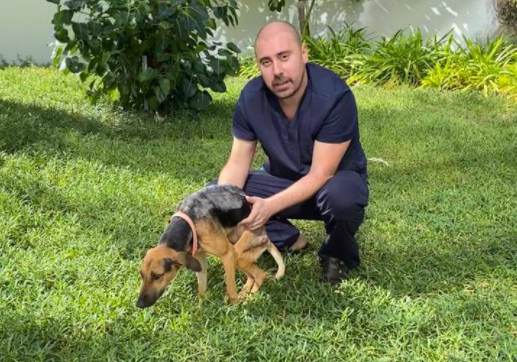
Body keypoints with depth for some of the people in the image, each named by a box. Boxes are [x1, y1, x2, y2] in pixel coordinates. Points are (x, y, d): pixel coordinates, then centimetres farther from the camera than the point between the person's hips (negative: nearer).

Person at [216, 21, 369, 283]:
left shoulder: (335, 96, -30)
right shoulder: (251, 97, -16)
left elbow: (320, 175, -29)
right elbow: (237, 163, -10)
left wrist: (270, 206, -42)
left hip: (334, 182, -4)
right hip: (283, 181, 4)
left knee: (341, 195, -41)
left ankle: (339, 253, -7)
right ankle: (288, 241, -1)